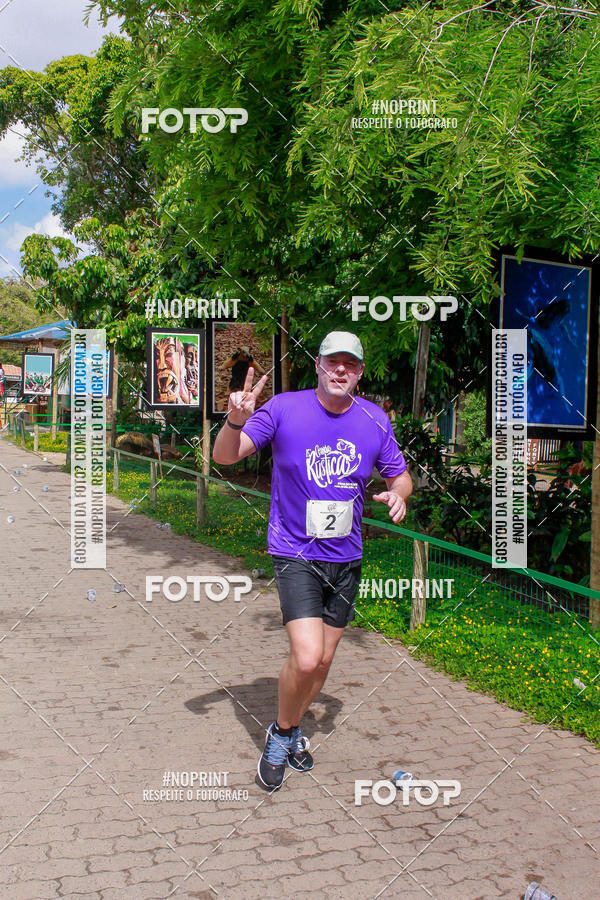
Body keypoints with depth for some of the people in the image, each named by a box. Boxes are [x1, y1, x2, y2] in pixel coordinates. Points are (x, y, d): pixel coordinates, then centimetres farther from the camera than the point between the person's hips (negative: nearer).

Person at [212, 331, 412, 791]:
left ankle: (293, 731, 40)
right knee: (306, 658, -18)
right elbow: (225, 456, -10)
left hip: (346, 558, 4)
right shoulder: (284, 408, -10)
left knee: (323, 660, 13)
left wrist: (398, 494, -13)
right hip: (295, 554, -4)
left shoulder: (375, 420, -1)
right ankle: (281, 733, 11)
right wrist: (236, 421, -32)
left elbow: (400, 476, 11)